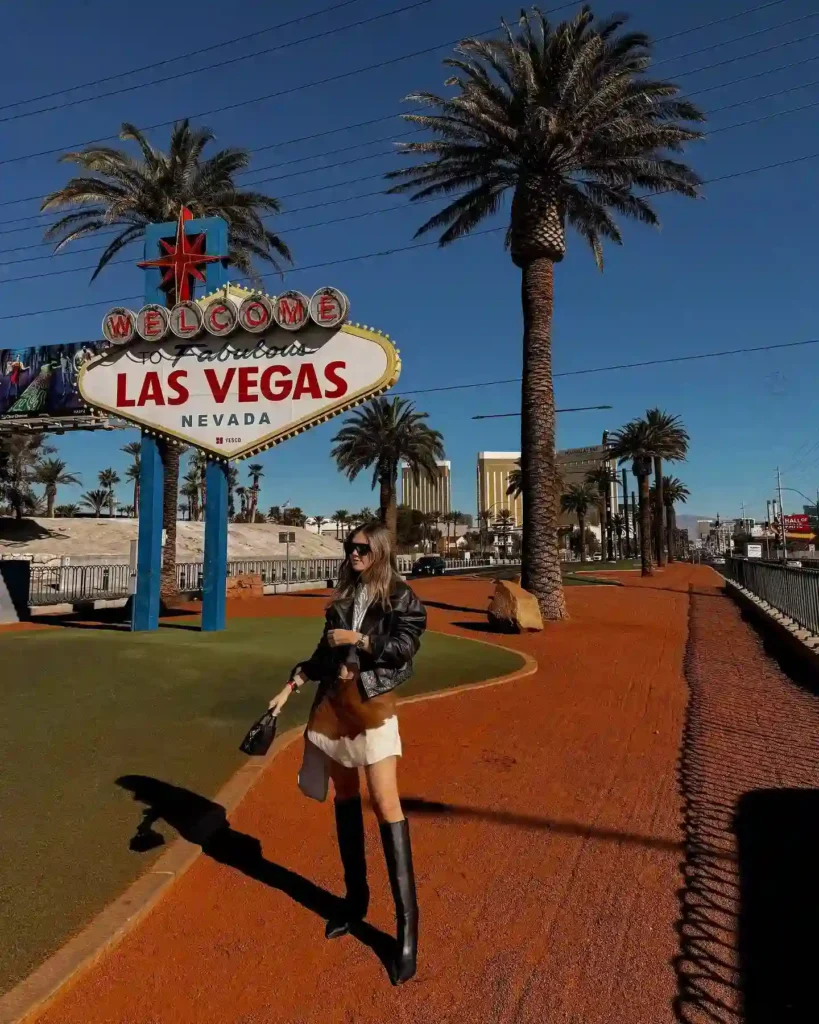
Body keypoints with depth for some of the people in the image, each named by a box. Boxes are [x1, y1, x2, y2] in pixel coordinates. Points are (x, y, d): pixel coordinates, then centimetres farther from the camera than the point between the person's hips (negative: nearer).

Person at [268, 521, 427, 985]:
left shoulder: (399, 596, -3)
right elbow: (327, 649, 15)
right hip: (333, 701, 6)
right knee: (346, 797, 14)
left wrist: (358, 640, -13)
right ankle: (356, 897, 30)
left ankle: (408, 921, -2)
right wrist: (293, 685, 9)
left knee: (385, 803, -10)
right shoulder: (343, 596, 12)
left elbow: (405, 647, -12)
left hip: (372, 704, -6)